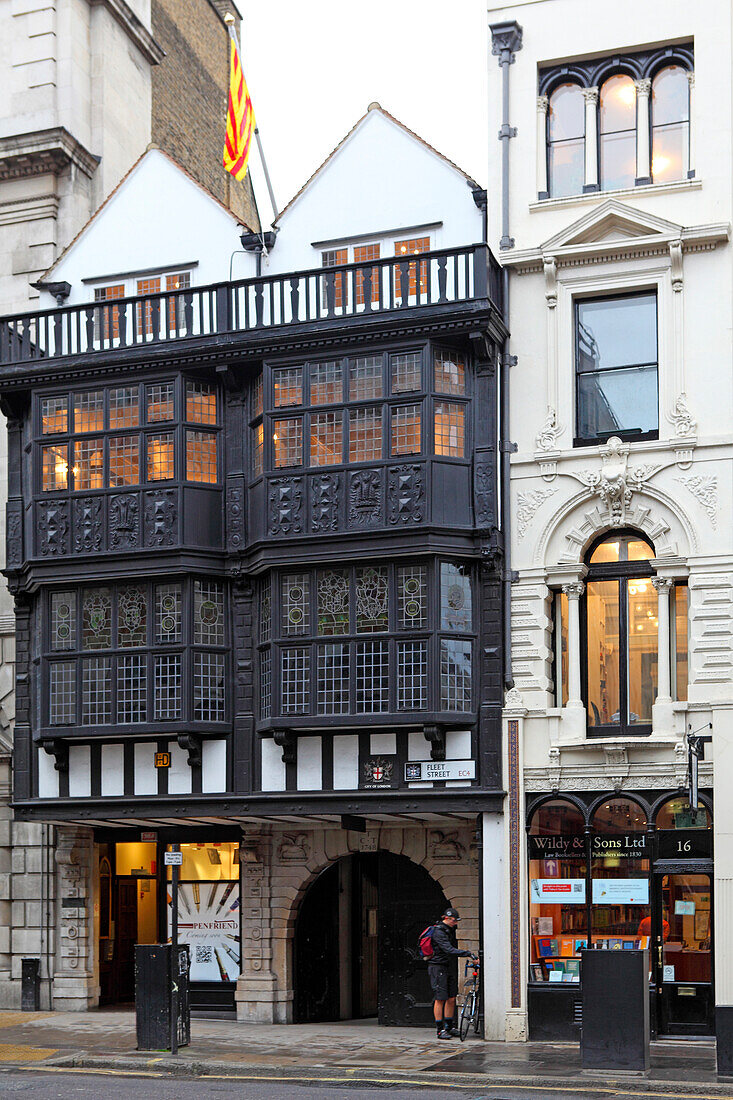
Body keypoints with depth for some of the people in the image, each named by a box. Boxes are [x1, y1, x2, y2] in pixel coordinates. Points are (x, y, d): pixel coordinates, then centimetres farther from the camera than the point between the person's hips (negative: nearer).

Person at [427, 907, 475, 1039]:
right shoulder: (438, 932, -19)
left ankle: (450, 1027, 18)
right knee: (440, 999, -5)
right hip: (438, 968, -8)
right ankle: (440, 1030, -1)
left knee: (451, 999, 9)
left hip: (450, 968, 8)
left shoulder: (451, 929, 9)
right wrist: (468, 954, -35)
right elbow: (449, 950, -30)